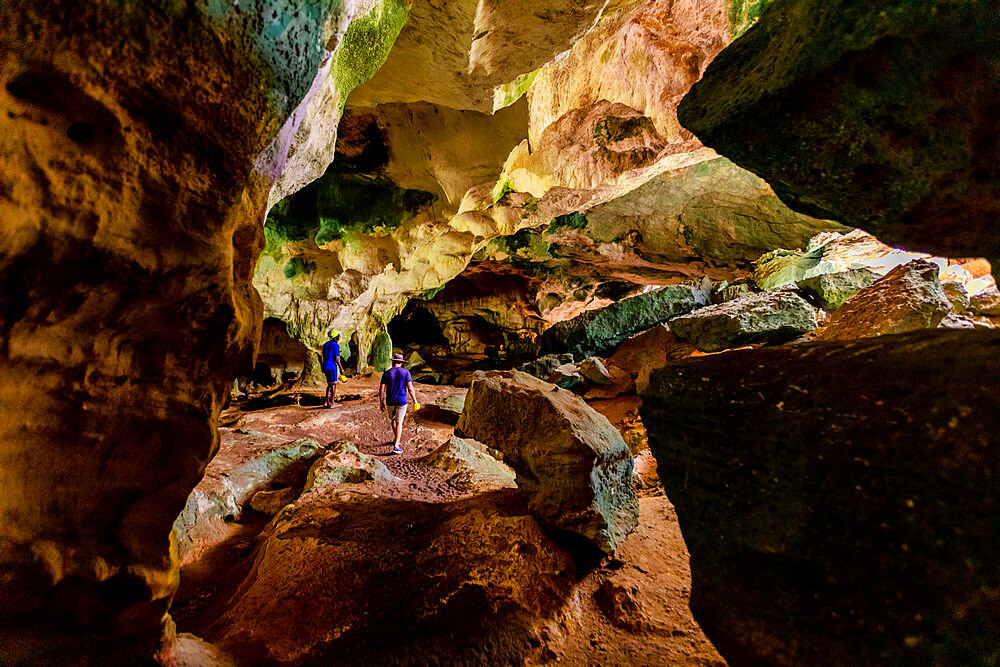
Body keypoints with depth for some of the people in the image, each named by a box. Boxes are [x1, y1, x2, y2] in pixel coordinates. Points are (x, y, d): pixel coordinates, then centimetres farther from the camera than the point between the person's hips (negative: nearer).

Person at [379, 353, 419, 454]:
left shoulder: (386, 373, -3)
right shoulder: (406, 372, -7)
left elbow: (381, 390, -4)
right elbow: (410, 388, -12)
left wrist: (381, 403, 6)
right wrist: (415, 400, 0)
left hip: (390, 402, 2)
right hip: (401, 402, -2)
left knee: (392, 419, 25)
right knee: (399, 423, 4)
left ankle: (397, 439, 40)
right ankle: (396, 446, -5)